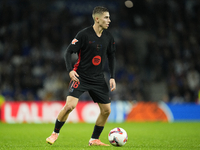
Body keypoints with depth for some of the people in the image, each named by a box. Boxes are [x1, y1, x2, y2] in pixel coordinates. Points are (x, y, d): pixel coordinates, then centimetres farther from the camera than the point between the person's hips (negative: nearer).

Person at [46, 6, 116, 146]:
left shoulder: (108, 37, 3)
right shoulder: (84, 34, -13)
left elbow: (111, 56, 15)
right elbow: (68, 52, -9)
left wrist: (112, 77, 6)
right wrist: (70, 70, -24)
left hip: (98, 79, 5)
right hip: (80, 77, -5)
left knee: (106, 110, 1)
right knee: (70, 105, -20)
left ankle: (94, 140, 18)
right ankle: (55, 133, 1)